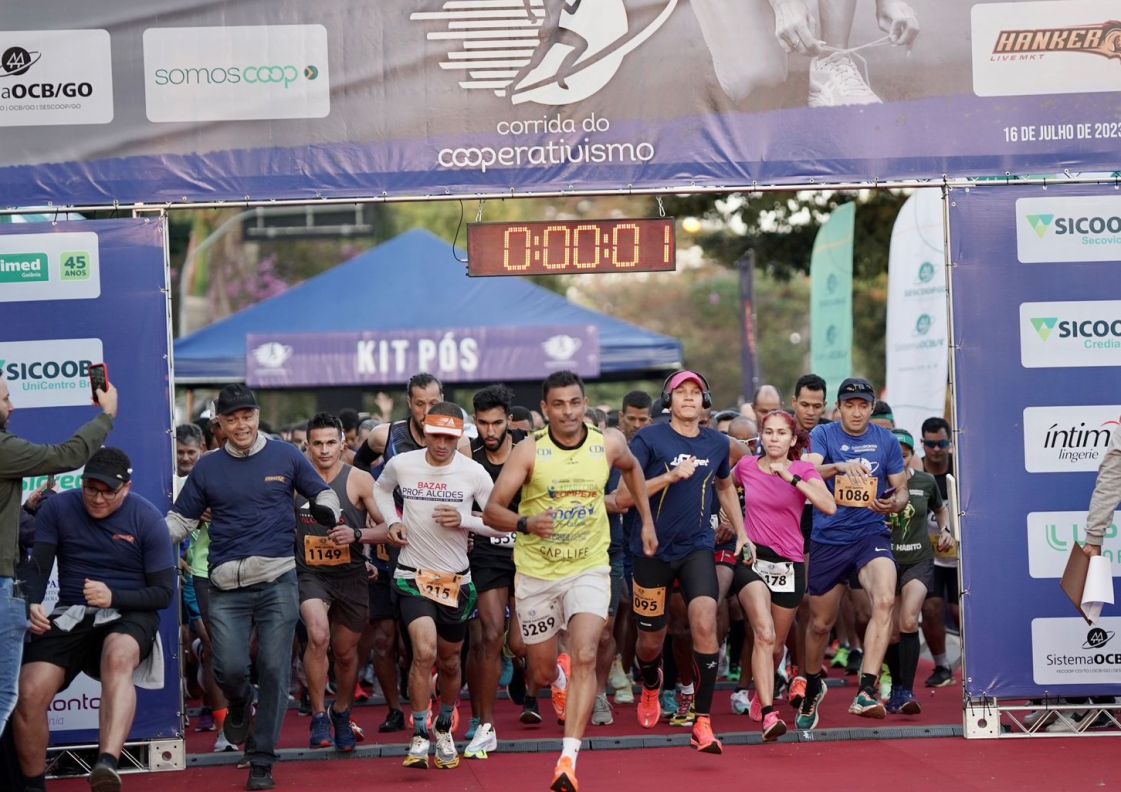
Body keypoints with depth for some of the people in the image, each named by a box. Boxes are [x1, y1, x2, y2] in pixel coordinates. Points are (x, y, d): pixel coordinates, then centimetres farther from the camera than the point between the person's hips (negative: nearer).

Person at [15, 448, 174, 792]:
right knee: (29, 693, -21)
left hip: (128, 615, -3)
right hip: (70, 615, 3)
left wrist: (113, 597, -20)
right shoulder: (57, 509, 2)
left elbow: (164, 592, -3)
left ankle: (107, 764, -59)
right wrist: (31, 604, -24)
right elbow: (38, 567, -1)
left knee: (119, 657, -39)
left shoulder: (148, 519, -4)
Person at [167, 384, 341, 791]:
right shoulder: (208, 467, 9)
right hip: (226, 586, 1)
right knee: (229, 669, -10)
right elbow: (181, 519, 12)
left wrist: (327, 510, -10)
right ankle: (240, 704, 28)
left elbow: (323, 493, 13)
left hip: (278, 581, -1)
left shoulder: (286, 456, 6)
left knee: (274, 670, -2)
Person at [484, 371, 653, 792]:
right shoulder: (529, 451, -12)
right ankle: (561, 675, 50)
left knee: (585, 657, -21)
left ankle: (568, 758, -22)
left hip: (588, 568, 0)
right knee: (542, 674, 11)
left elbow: (631, 467, 20)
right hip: (536, 571, 0)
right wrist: (526, 523, -33)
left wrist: (646, 519, 20)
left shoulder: (608, 444, -5)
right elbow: (492, 510, -15)